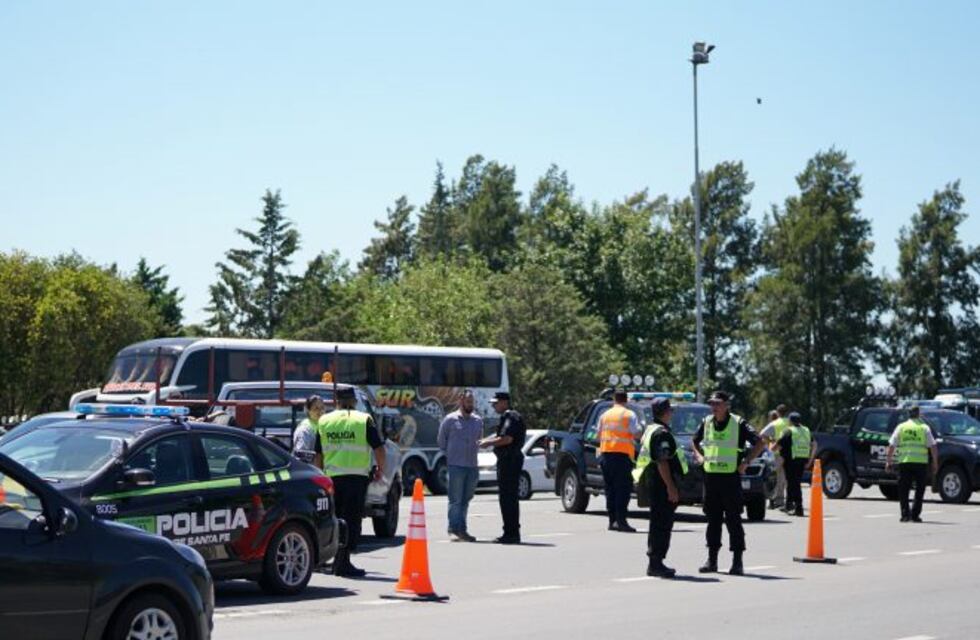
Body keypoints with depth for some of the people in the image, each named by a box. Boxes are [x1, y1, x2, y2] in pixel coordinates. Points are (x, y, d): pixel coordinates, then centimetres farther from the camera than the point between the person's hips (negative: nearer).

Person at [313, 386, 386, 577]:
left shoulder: (324, 421, 10)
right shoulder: (364, 420, 0)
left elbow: (318, 454, 11)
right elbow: (379, 448, -4)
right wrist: (381, 469, 11)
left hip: (332, 476, 4)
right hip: (356, 476, -4)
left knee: (335, 518, 15)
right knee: (351, 519, -1)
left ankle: (338, 561, 19)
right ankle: (343, 563, -5)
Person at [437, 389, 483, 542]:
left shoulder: (478, 421, 11)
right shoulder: (450, 419, 0)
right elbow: (441, 440, 7)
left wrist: (474, 454, 11)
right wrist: (449, 455, 5)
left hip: (472, 466, 4)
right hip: (456, 466, -4)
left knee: (466, 500, 7)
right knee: (455, 500, -5)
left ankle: (462, 530, 12)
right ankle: (453, 530, -2)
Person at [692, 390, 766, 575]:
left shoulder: (738, 423, -6)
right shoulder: (706, 422, 8)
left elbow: (760, 443, -7)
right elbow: (695, 441, 26)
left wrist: (746, 462, -11)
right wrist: (699, 456, 10)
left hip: (731, 477, -5)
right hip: (710, 477, 5)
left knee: (733, 519, -2)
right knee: (713, 519, 8)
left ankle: (737, 562, 2)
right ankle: (712, 560, 14)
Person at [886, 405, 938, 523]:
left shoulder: (901, 427, 8)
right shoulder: (924, 428, 5)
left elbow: (891, 446, 5)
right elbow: (932, 446, 1)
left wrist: (889, 461, 11)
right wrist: (935, 463, 7)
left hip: (904, 461, 1)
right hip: (921, 461, -1)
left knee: (903, 490, 7)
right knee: (919, 490, 10)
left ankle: (905, 514, -2)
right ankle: (915, 515, 5)